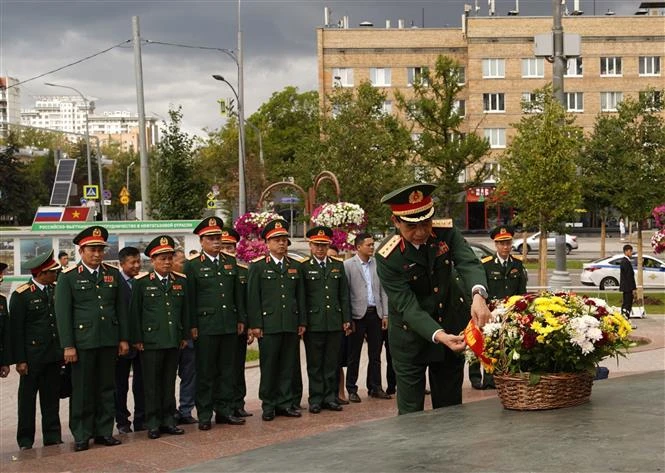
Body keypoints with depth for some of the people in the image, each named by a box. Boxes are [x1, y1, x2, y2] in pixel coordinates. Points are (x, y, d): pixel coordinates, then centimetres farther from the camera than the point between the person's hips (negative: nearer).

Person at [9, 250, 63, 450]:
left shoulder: (56, 291, 9)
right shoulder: (21, 295, -7)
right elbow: (16, 329, -8)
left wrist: (62, 350, 8)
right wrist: (20, 360, -11)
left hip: (53, 356, 5)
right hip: (32, 357, -5)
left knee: (52, 398, 9)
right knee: (27, 398, 4)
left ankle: (52, 437, 16)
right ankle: (25, 440, 10)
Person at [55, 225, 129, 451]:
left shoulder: (113, 274, 9)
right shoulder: (68, 277, -2)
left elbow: (121, 308, 12)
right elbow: (63, 313, -4)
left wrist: (124, 339, 8)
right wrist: (68, 346, -9)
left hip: (109, 340, 3)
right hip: (82, 341, -3)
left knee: (106, 388, 8)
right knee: (82, 390, 2)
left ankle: (104, 431, 17)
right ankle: (81, 435, 10)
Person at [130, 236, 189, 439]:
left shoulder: (180, 281, 9)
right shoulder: (142, 283, -2)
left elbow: (185, 310, 14)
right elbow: (135, 312, -2)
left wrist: (185, 336, 11)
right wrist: (137, 339, -5)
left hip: (173, 340, 4)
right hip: (151, 341, -4)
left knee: (169, 382, 9)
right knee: (152, 384, 1)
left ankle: (168, 420, 17)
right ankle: (153, 424, 7)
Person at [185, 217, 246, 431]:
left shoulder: (230, 261, 12)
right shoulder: (192, 265, -3)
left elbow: (238, 293, 15)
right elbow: (190, 298, -5)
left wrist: (241, 319, 11)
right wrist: (192, 326, -9)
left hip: (229, 325, 5)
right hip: (205, 326, -5)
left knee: (227, 370, 9)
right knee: (205, 372, 1)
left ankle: (224, 409, 18)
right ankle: (205, 414, 7)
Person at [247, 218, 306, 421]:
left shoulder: (295, 266, 14)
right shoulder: (258, 266, 1)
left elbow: (300, 296, 15)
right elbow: (253, 297, -2)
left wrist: (302, 322, 10)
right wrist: (255, 324, -8)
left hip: (291, 325, 4)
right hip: (268, 325, -4)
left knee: (288, 366, 6)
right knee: (268, 366, 1)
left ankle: (285, 403, 14)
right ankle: (268, 405, 9)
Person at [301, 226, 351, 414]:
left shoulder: (338, 265, 12)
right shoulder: (303, 267, -1)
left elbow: (344, 295, 12)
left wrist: (346, 319, 7)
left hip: (334, 323, 3)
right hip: (313, 324, -3)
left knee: (331, 363, 8)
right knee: (314, 364, 3)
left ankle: (330, 397, 16)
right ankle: (316, 399, 10)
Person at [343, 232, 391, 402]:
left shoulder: (377, 264, 8)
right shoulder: (348, 265, -4)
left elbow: (383, 290, 10)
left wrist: (385, 314, 4)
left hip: (375, 313, 4)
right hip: (358, 314, -4)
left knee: (375, 354, 9)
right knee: (354, 355, 3)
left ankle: (375, 387, 18)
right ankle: (352, 389, 11)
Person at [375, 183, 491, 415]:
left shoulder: (447, 232, -12)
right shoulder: (387, 256, -22)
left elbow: (469, 263, -26)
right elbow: (408, 306, -26)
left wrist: (478, 295, -48)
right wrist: (438, 335, -40)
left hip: (452, 328, 3)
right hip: (411, 336, -3)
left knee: (450, 407, 14)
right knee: (411, 412, 2)